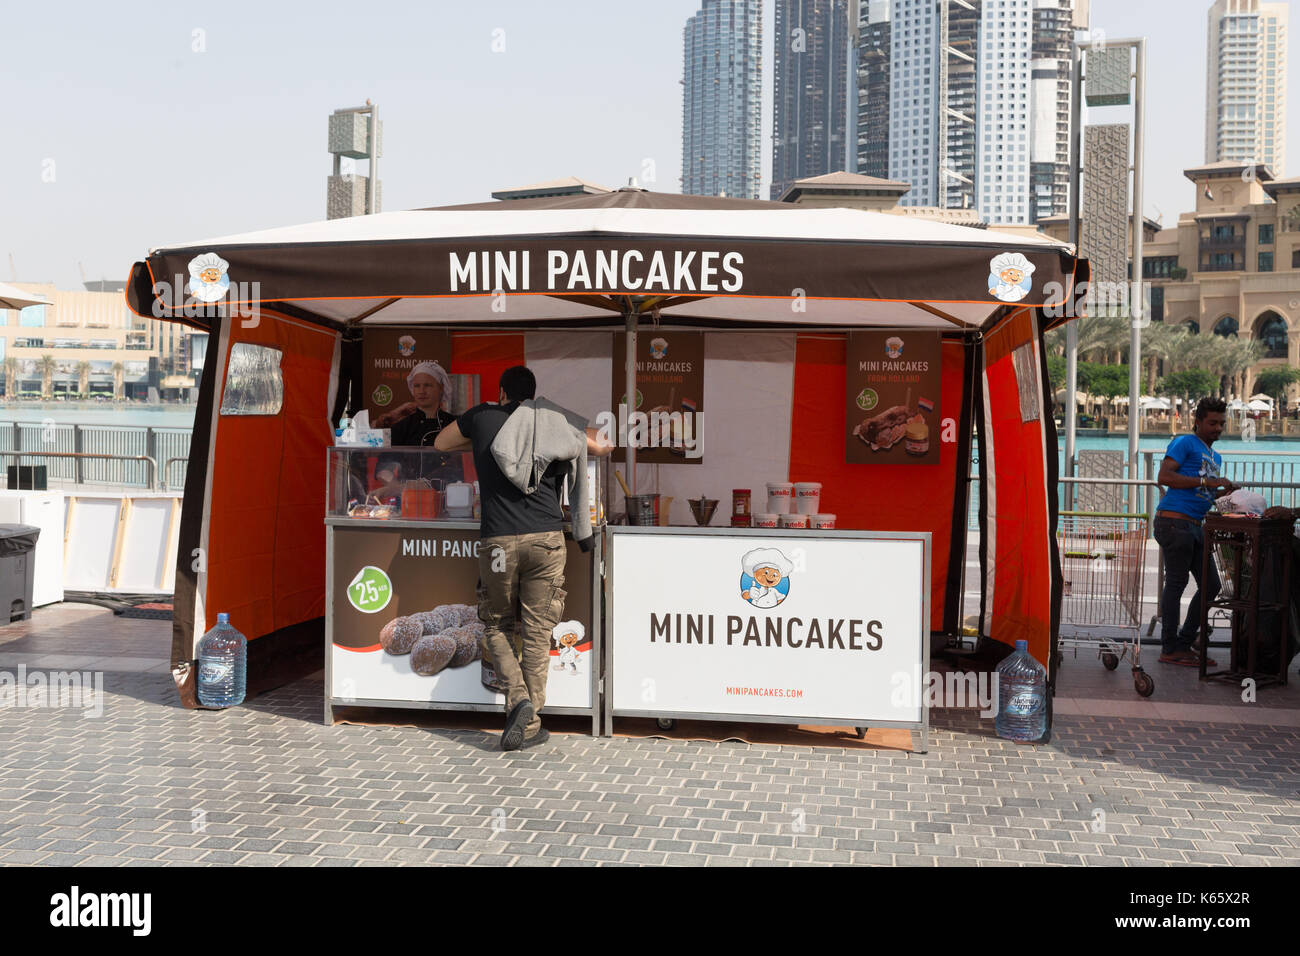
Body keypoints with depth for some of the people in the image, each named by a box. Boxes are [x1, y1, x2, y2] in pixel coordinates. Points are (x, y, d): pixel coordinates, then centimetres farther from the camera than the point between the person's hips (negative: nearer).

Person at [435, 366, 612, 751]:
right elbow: (601, 446, 13)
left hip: (497, 541, 0)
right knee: (537, 632, 6)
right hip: (546, 538, 0)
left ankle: (518, 696, -5)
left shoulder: (482, 417, 10)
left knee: (496, 626, 17)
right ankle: (529, 725, 6)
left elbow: (441, 443, 26)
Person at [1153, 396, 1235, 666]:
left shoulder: (1215, 457, 24)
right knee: (1176, 583, -5)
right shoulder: (1184, 443, -3)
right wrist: (1205, 482, -19)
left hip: (1195, 527, 9)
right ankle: (1170, 649, 0)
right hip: (1173, 521, -9)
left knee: (1210, 585, 9)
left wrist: (1224, 492, 9)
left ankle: (1185, 643, 18)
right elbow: (1164, 476, -17)